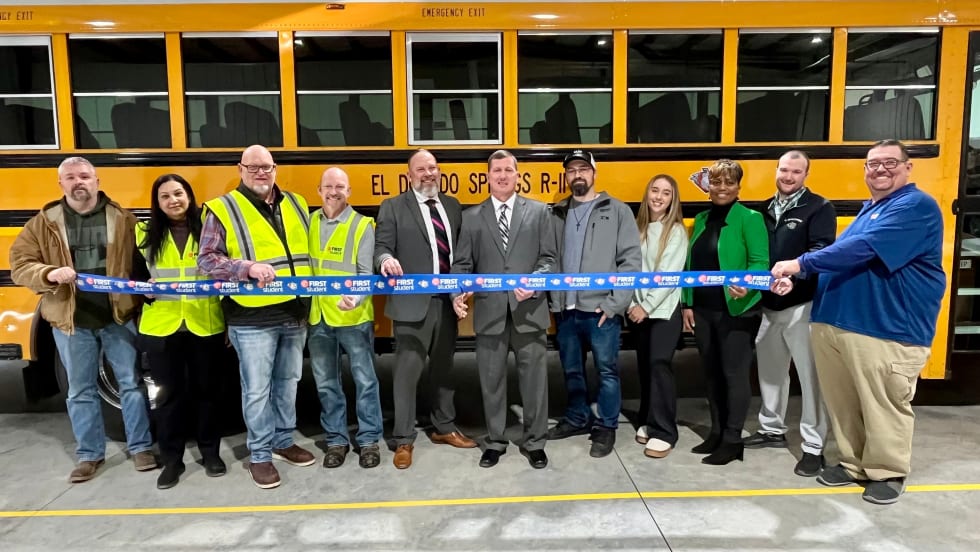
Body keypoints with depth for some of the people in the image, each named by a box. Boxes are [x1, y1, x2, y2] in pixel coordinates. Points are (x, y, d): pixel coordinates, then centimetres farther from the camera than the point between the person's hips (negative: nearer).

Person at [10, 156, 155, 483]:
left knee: (131, 383, 6)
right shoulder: (42, 224, 4)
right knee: (81, 391, 12)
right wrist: (50, 274, -19)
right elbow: (19, 266, 1)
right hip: (71, 322, 2)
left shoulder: (123, 220, 2)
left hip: (119, 317, -1)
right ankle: (89, 454, 25)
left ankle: (140, 446, 20)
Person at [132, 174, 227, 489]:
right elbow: (134, 278, 11)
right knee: (169, 393, 8)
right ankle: (171, 459, 22)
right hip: (161, 327, 1)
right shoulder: (145, 235, 5)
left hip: (206, 326, -1)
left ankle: (210, 451, 26)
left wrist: (229, 320, -4)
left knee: (207, 389, 10)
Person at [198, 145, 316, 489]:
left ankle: (283, 441, 33)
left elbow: (308, 252, 18)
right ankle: (259, 456, 19)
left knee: (288, 382, 17)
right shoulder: (223, 210, -5)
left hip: (294, 315, 5)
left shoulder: (296, 205, 11)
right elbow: (206, 259, -9)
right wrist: (247, 268, -25)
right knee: (257, 390, 3)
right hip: (252, 319, -5)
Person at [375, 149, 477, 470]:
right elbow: (381, 247, -6)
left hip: (447, 302, 5)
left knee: (444, 367, 16)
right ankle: (403, 440, 12)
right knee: (407, 370, 0)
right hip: (412, 304, -4)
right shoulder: (393, 207, 1)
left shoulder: (453, 206, 13)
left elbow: (461, 250, 14)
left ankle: (444, 428, 31)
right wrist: (387, 260, -28)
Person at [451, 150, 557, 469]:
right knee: (491, 380, 10)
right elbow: (462, 263, 6)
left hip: (529, 310, -1)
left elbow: (549, 259, 2)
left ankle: (535, 443, 23)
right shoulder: (472, 217, 9)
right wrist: (458, 293, -11)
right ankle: (495, 441, 27)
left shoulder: (539, 211, 7)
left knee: (534, 379, 7)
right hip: (489, 312, 1)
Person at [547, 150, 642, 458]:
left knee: (607, 370, 5)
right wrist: (551, 298, -1)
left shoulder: (617, 211, 1)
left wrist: (615, 303, -11)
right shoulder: (556, 214, 10)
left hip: (601, 309, -3)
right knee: (571, 370, 15)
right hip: (565, 309, 4)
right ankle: (578, 419, 32)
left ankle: (606, 427, 20)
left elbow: (631, 260, -4)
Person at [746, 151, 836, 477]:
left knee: (810, 375, 0)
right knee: (769, 369, 16)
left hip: (804, 306, -6)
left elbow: (821, 252, -18)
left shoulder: (819, 209, -5)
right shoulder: (766, 209, 12)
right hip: (769, 305, 6)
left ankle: (814, 447, 9)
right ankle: (772, 430, 32)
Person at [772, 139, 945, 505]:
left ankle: (888, 472, 22)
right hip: (836, 320, 8)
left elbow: (863, 249, -22)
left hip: (888, 329, -8)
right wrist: (796, 276, 6)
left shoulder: (916, 206, -9)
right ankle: (854, 464, 28)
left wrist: (802, 263, -23)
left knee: (884, 405, 4)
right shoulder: (868, 210, 20)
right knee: (842, 400, 12)